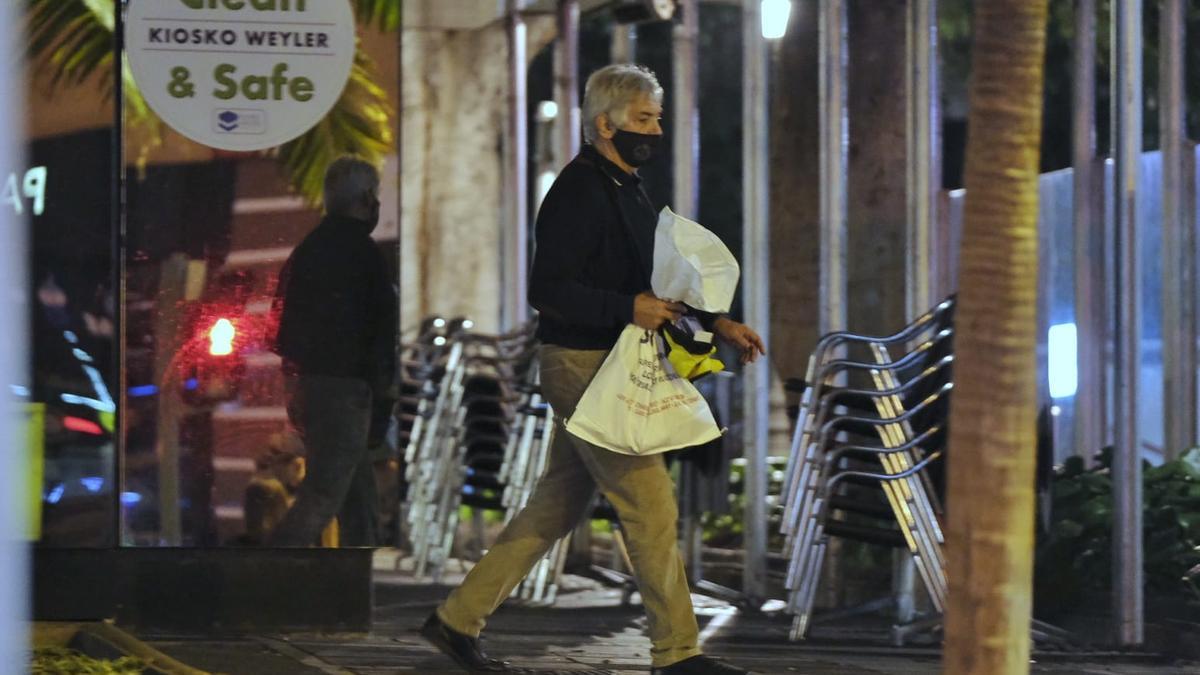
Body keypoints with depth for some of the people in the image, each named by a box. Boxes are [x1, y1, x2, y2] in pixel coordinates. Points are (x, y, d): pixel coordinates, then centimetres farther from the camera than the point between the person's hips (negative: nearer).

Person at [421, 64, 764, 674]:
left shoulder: (625, 188, 17)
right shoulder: (579, 191, -15)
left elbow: (652, 281, 26)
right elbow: (547, 289, -22)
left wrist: (718, 322, 16)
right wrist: (629, 308, -28)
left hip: (609, 368, 10)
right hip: (583, 366, -10)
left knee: (555, 508, 13)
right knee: (650, 503, -7)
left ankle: (457, 619, 19)